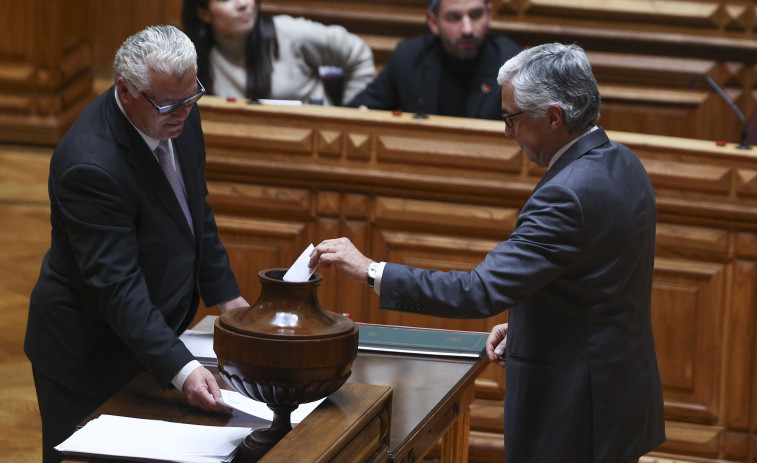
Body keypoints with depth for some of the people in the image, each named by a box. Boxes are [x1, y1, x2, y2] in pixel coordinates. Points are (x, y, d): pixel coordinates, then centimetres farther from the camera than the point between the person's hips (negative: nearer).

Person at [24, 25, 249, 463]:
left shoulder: (180, 117, -5)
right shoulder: (90, 164, -31)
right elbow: (117, 287, -32)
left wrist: (225, 294, 10)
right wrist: (182, 369, -38)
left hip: (151, 333, 8)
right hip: (89, 352, -8)